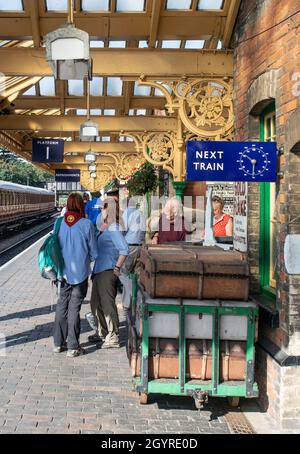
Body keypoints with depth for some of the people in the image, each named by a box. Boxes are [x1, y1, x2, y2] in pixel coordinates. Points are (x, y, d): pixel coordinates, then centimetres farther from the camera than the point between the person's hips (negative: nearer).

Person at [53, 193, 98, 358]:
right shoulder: (86, 224, -12)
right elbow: (93, 252, -5)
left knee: (61, 305, 15)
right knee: (74, 308, 2)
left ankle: (58, 343, 22)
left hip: (64, 271, 3)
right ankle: (73, 347, 8)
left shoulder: (60, 223, -3)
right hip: (80, 272, -3)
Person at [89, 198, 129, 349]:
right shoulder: (105, 229, 16)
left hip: (108, 272, -10)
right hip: (99, 271, 10)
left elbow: (124, 250, -21)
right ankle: (102, 331, 32)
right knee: (96, 303, 18)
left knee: (107, 303, -7)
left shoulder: (114, 229, -14)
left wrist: (117, 268, -19)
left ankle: (113, 337, -1)